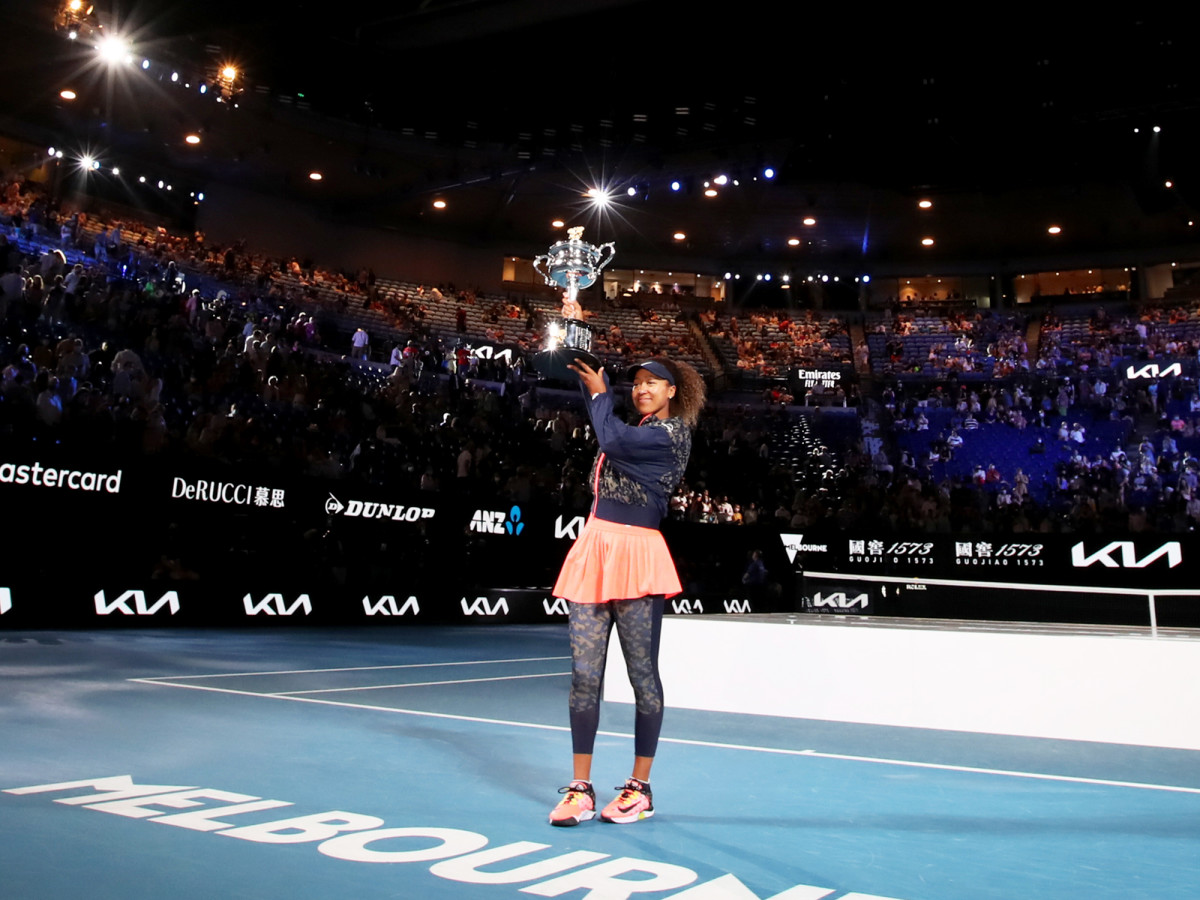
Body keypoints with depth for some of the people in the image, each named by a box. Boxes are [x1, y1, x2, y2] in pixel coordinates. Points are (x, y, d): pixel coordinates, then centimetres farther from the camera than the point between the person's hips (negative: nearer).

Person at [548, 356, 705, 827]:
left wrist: (598, 392, 1)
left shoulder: (672, 433, -3)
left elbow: (612, 439, -14)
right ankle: (580, 788, 11)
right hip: (593, 551, 8)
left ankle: (640, 788, 12)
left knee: (643, 675, 1)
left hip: (635, 557, -8)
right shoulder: (637, 431, 22)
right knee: (584, 674, 4)